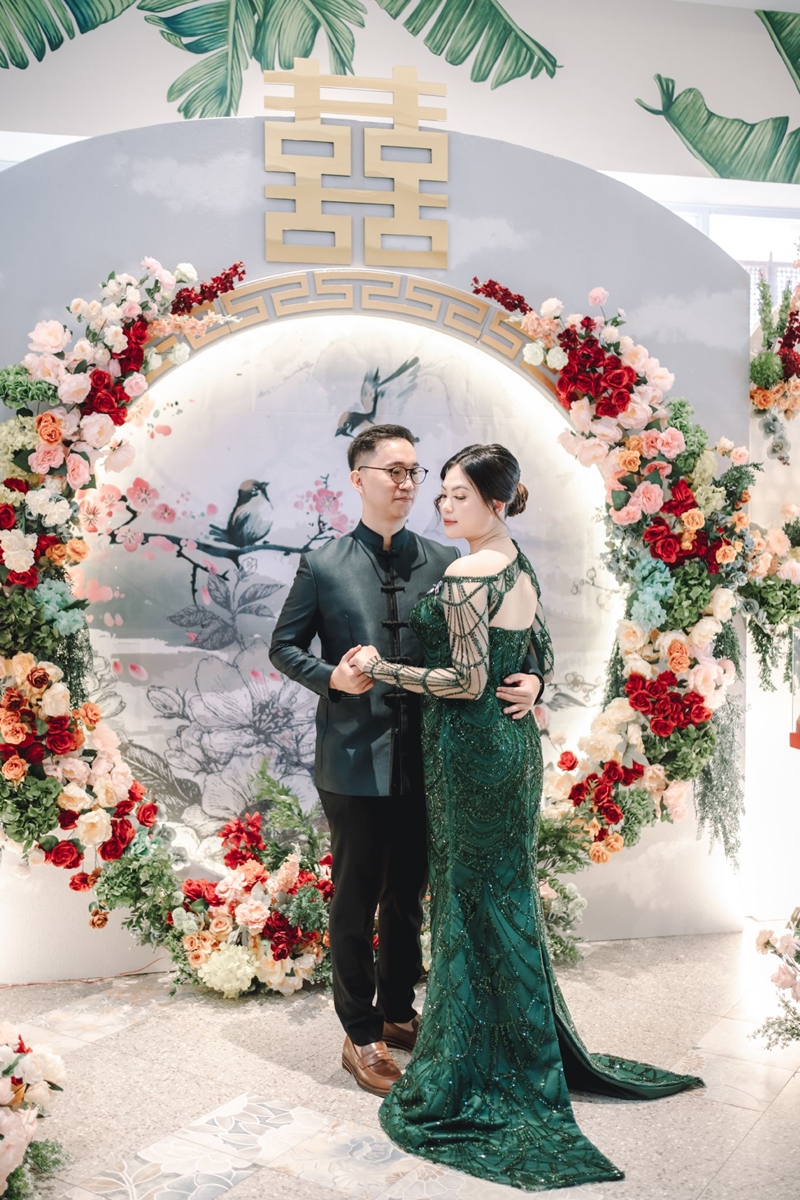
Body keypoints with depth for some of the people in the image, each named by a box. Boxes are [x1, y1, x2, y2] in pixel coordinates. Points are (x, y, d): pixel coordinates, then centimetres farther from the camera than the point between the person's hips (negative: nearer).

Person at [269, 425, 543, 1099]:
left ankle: (398, 1012, 38)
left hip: (424, 759, 3)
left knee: (408, 895, 18)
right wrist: (331, 677, -15)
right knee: (356, 899, 10)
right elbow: (284, 646, 4)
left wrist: (530, 679, -16)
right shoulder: (323, 567, -3)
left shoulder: (445, 562, 2)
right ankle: (361, 1036, 27)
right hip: (355, 760, -2)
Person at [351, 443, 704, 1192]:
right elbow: (541, 659, 15)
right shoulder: (521, 567, 8)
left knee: (472, 899, 3)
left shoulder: (464, 577, -20)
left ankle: (473, 1067, 19)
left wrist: (380, 669, -15)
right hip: (516, 741, 9)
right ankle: (532, 1053, 35)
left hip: (469, 748, -9)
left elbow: (467, 681, -21)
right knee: (509, 892, 19)